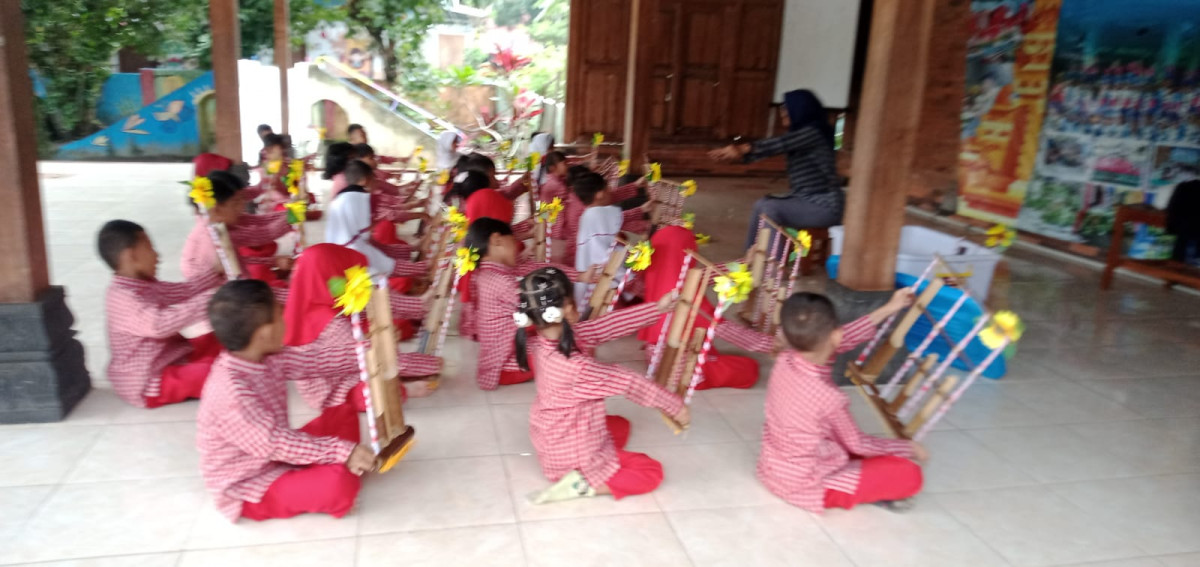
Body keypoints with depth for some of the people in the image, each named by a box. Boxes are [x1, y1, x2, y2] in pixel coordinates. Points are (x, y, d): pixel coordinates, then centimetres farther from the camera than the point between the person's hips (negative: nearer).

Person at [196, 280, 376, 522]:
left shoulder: (264, 357, -6)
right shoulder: (231, 392, -33)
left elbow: (313, 363, 4)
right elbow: (276, 443, -33)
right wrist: (342, 452, -34)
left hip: (276, 456, 9)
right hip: (248, 488, -9)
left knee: (343, 414, 11)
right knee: (341, 482, -28)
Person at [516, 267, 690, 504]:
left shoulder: (539, 342, -13)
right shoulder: (577, 366, -36)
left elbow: (606, 327, -8)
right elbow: (631, 383, -21)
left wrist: (657, 308, -4)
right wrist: (674, 405, -6)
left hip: (550, 444, 8)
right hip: (574, 456, -8)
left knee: (620, 425, 30)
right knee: (652, 472, 9)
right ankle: (582, 484, -4)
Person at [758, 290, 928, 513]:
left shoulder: (784, 360, -11)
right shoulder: (829, 397, -29)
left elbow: (836, 342, 4)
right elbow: (857, 444, -10)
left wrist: (887, 310, 12)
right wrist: (907, 447, 6)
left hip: (773, 469, 7)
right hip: (806, 485, -7)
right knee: (909, 474, -3)